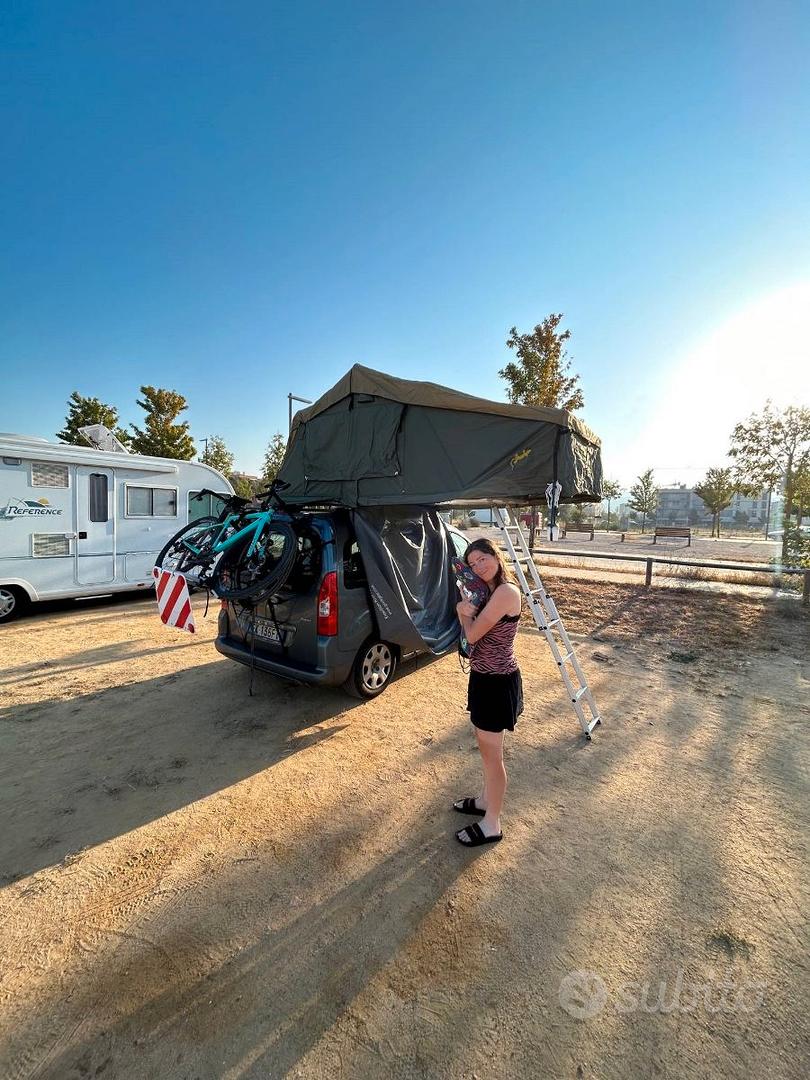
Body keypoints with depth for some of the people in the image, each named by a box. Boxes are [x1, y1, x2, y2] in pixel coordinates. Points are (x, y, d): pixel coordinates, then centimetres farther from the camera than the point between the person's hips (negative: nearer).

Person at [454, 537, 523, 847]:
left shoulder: (506, 591, -23)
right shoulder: (490, 592, 8)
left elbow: (473, 634, -21)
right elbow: (473, 630, 7)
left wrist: (466, 613, -1)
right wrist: (466, 610, -12)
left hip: (497, 681, -10)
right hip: (484, 676, 10)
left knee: (491, 753, 6)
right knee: (486, 746, 24)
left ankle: (491, 825, 23)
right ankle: (486, 799, 44)